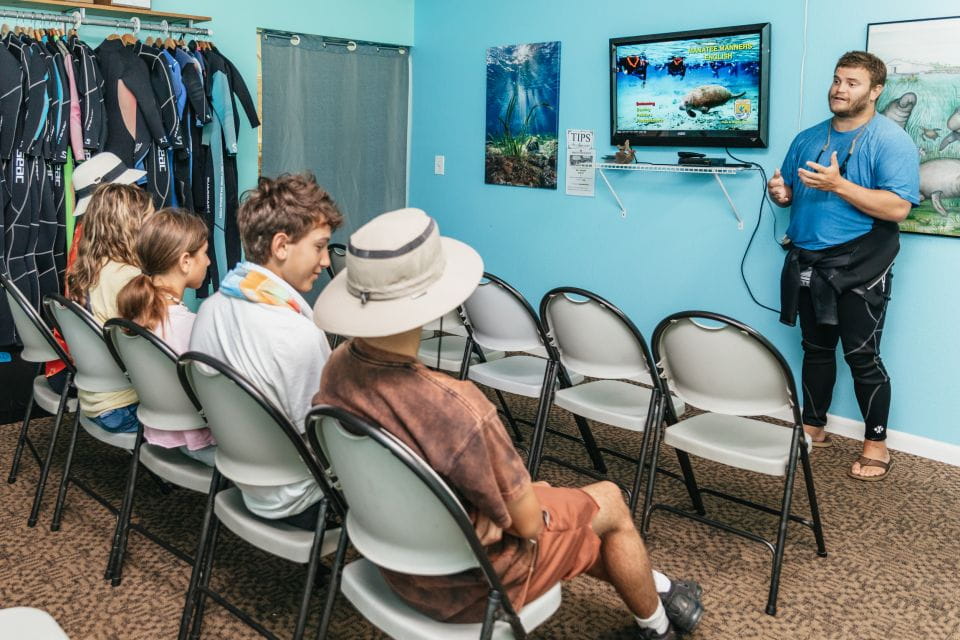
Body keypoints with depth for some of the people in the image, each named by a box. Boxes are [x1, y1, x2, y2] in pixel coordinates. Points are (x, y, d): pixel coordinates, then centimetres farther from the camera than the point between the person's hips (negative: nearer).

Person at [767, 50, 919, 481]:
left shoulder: (890, 140, -9)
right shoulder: (808, 139, 12)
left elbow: (898, 207, -20)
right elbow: (791, 192, 21)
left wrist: (838, 185, -25)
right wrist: (780, 192, -3)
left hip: (859, 267, -6)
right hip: (809, 263, 6)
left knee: (862, 356, -2)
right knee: (816, 349, 15)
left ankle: (876, 443, 12)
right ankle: (813, 427, 28)